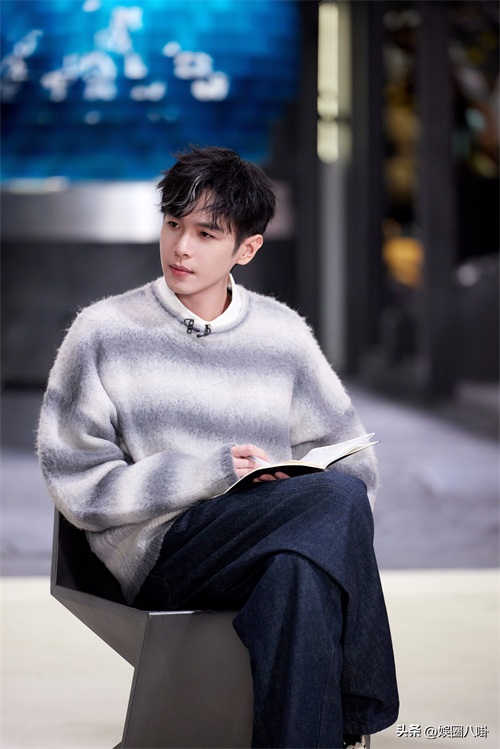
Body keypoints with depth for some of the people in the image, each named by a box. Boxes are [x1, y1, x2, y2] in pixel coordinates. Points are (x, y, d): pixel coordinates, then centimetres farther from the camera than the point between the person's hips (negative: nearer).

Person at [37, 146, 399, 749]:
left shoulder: (283, 334, 15)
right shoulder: (103, 333, 6)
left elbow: (352, 460, 17)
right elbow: (76, 485, 0)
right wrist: (206, 473, -11)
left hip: (284, 550, 3)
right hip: (160, 556, -3)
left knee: (300, 578, -37)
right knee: (335, 497, -31)